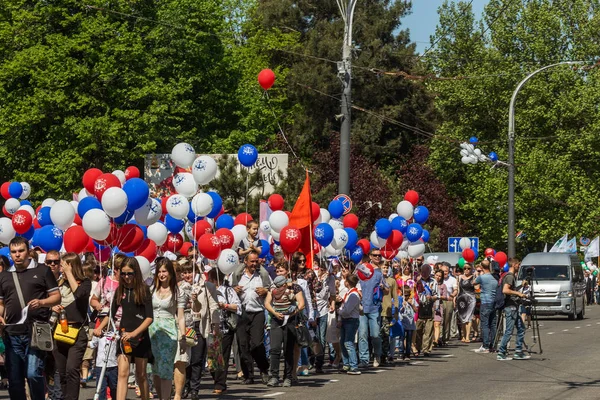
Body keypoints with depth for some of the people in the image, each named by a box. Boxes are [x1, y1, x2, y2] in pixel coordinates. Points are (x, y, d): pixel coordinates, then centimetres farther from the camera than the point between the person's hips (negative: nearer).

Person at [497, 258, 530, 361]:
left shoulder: (511, 276, 17)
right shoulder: (510, 276, -14)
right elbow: (505, 290, -27)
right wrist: (518, 293, -21)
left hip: (513, 307, 11)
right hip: (510, 307, -11)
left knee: (521, 328, 11)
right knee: (509, 331, -7)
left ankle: (518, 352, 13)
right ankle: (501, 353, -4)